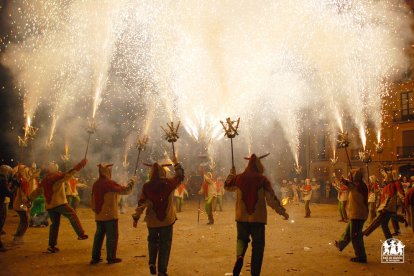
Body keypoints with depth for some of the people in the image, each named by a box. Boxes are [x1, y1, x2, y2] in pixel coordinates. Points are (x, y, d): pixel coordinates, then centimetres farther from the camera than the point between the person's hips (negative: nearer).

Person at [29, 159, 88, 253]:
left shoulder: (44, 181, 13)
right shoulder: (58, 177, -6)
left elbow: (37, 191, 18)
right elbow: (70, 172, -6)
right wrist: (81, 164, 0)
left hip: (49, 206, 7)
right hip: (59, 203, -6)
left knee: (54, 224, 13)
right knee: (73, 216, 2)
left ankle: (51, 245, 15)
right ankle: (81, 234, -5)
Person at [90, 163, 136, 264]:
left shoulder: (96, 184, 6)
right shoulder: (109, 183, -16)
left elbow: (92, 200, 14)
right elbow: (125, 190, -14)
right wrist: (132, 181, 0)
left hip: (99, 215, 7)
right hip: (110, 215, -7)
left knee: (99, 235, 15)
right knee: (112, 236, 3)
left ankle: (95, 257, 19)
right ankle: (111, 258, 8)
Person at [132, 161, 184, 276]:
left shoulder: (146, 186, -7)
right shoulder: (169, 183, -8)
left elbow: (141, 203, -3)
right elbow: (180, 176, 9)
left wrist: (136, 218, 5)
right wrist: (176, 164, 21)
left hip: (152, 221, 1)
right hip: (167, 220, -1)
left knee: (153, 241, 25)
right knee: (165, 245, 9)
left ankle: (152, 263, 13)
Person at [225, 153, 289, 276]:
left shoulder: (239, 178, 0)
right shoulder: (262, 179, -9)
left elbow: (227, 186, 20)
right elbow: (271, 198, -9)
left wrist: (232, 174, 34)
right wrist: (281, 211, 2)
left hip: (242, 217, 3)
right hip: (258, 217, -2)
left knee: (242, 239, 22)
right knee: (258, 245, 9)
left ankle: (239, 256, -7)